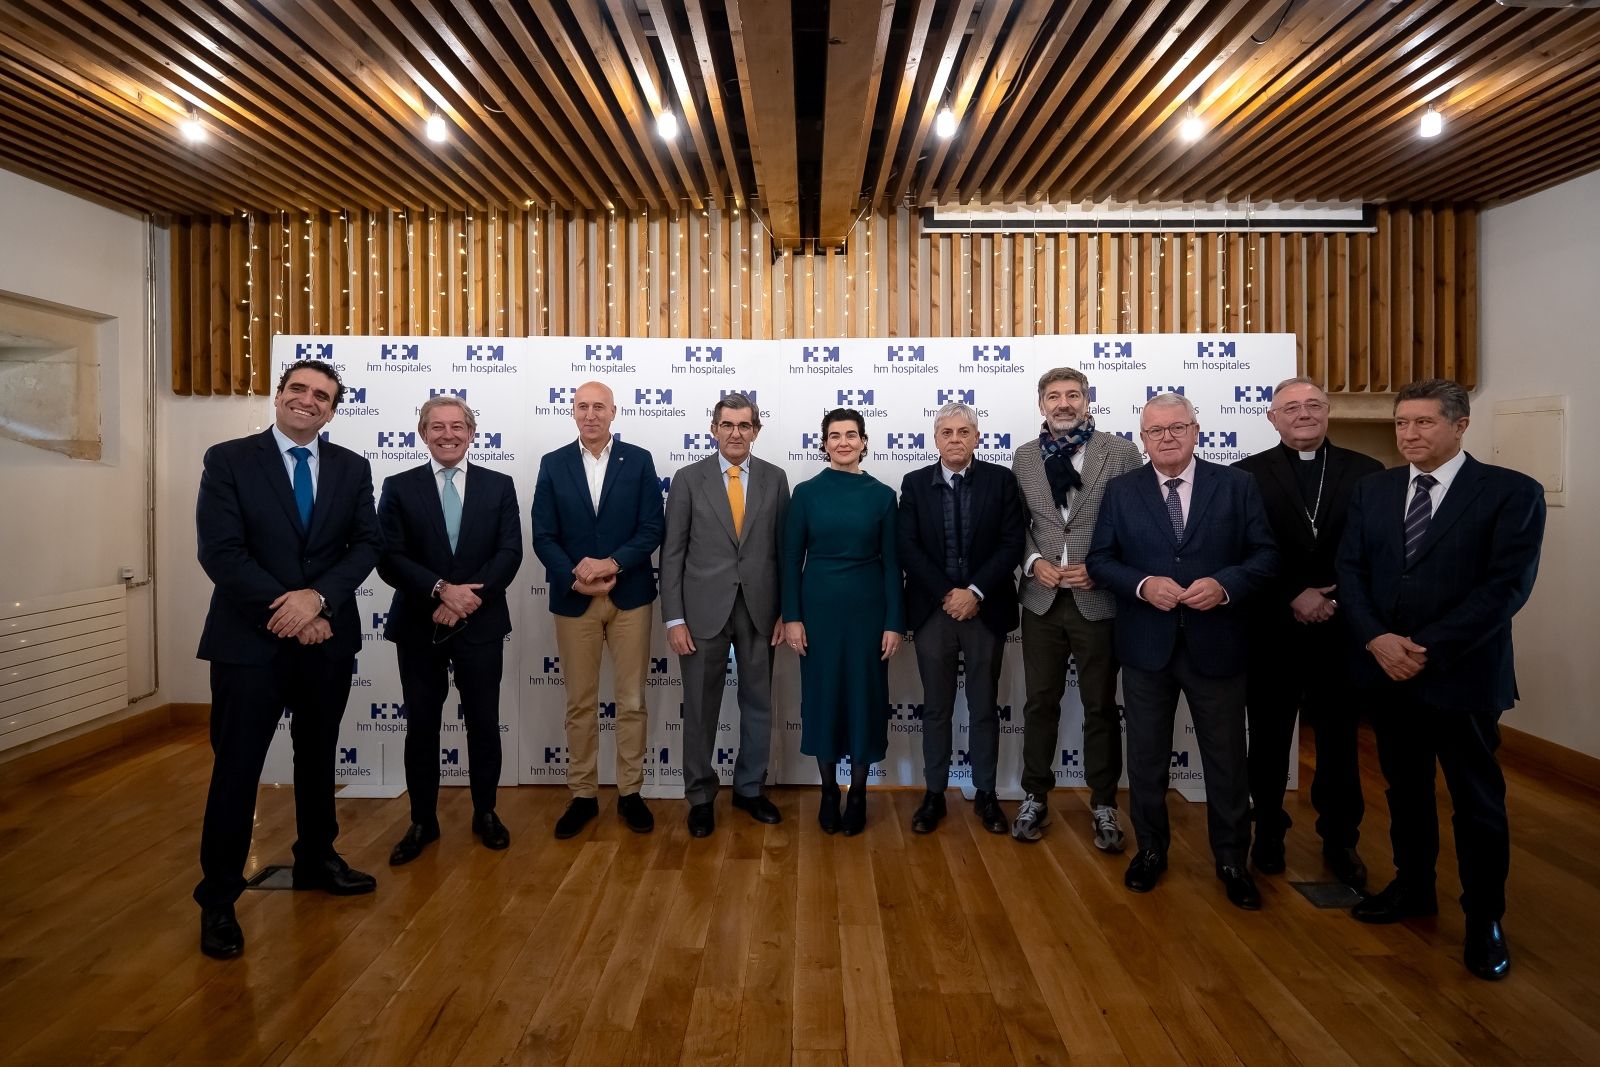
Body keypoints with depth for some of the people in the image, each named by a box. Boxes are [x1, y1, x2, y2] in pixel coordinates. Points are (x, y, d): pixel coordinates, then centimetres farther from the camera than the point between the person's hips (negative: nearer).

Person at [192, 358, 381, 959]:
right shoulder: (228, 460, -4)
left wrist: (318, 598, -17)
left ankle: (316, 860, 37)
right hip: (249, 639, -3)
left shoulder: (352, 468, 5)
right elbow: (220, 551, -12)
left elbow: (366, 544, -1)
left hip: (328, 636, 4)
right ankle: (218, 897, 21)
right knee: (236, 768, 4)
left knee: (318, 758, 17)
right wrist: (286, 612, -17)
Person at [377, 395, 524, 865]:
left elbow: (510, 552, -5)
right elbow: (389, 558, -6)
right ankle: (422, 821, 25)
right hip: (418, 625, 0)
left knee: (484, 722, 9)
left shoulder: (499, 485, 3)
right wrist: (441, 590, -19)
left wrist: (468, 598, -16)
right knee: (421, 726, 10)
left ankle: (485, 813, 25)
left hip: (481, 624, 0)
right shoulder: (399, 487, 2)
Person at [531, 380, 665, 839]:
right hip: (573, 599, 1)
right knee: (580, 704, 9)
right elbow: (543, 536, 0)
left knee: (631, 701, 7)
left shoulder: (639, 460, 2)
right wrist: (575, 579, -15)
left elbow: (652, 528, -4)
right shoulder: (553, 464, 5)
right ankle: (583, 795, 22)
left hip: (630, 596, -1)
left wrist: (612, 564, -18)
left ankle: (630, 793, 20)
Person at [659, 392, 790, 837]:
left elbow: (784, 548, 6)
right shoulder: (688, 479, -1)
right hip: (704, 611, -2)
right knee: (701, 709, 8)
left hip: (759, 610, 2)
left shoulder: (775, 478, 4)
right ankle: (701, 796, 25)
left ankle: (749, 788, 31)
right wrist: (674, 618, -7)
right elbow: (672, 552, -2)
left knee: (758, 704, 12)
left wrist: (786, 610, 2)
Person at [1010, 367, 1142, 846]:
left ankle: (1103, 805, 27)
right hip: (1042, 598, 2)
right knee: (1040, 703, 11)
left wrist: (1099, 569, -13)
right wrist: (1034, 562, -9)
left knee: (1101, 707, 11)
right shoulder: (1024, 457, 6)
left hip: (1098, 600, -2)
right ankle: (1035, 797, 27)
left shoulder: (1121, 451, -3)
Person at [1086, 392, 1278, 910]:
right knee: (1146, 756, 13)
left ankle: (1231, 859, 31)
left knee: (1226, 757, 12)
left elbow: (1265, 554, -2)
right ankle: (1151, 848, 32)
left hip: (1215, 644, 0)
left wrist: (1225, 585, -20)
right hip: (1146, 647, 1)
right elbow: (1099, 559, 0)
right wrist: (1143, 584, -17)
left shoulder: (1236, 485, 0)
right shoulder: (1121, 490, 2)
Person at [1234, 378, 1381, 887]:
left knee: (1340, 741, 13)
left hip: (1342, 630, 1)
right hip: (1272, 631, -1)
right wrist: (1293, 597, -14)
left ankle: (1340, 839, 31)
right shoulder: (1247, 474, -2)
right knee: (1269, 739, 12)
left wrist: (1338, 602, -12)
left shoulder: (1366, 472, 3)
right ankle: (1268, 831, 29)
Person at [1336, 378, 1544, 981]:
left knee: (1478, 801, 9)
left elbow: (1506, 586, -14)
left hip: (1463, 674, -4)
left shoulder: (1512, 493, -7)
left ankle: (1484, 919, 27)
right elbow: (1350, 570, 1)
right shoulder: (1372, 491, 6)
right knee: (1405, 788, 17)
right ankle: (1413, 887, 35)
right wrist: (1377, 639, -13)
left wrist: (1428, 648, -19)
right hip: (1386, 670, 4)